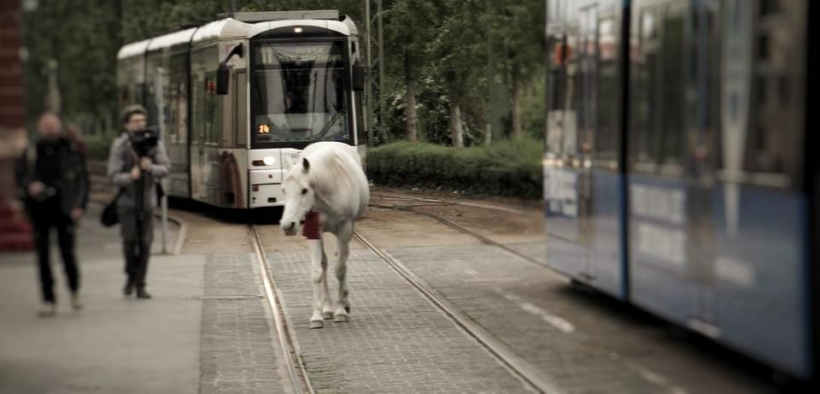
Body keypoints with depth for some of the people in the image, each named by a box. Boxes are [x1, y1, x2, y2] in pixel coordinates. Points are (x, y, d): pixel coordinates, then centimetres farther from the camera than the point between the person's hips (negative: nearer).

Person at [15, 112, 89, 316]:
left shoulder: (71, 152, 1)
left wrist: (79, 205, -7)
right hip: (39, 209, 2)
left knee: (67, 252, -6)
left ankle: (75, 290, 20)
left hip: (64, 209, -2)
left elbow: (82, 179, 2)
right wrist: (29, 186, -9)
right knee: (43, 256, 4)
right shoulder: (31, 153, 6)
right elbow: (20, 175, 13)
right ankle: (49, 300, 11)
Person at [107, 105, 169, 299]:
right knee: (130, 239, -11)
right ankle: (130, 275, 14)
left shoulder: (154, 143, 0)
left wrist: (151, 168, -28)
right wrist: (130, 176, -30)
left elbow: (164, 170, -6)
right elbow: (114, 175, -10)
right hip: (127, 200, -2)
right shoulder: (119, 145, -6)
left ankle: (140, 286, 7)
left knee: (145, 243, -1)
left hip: (147, 200, 2)